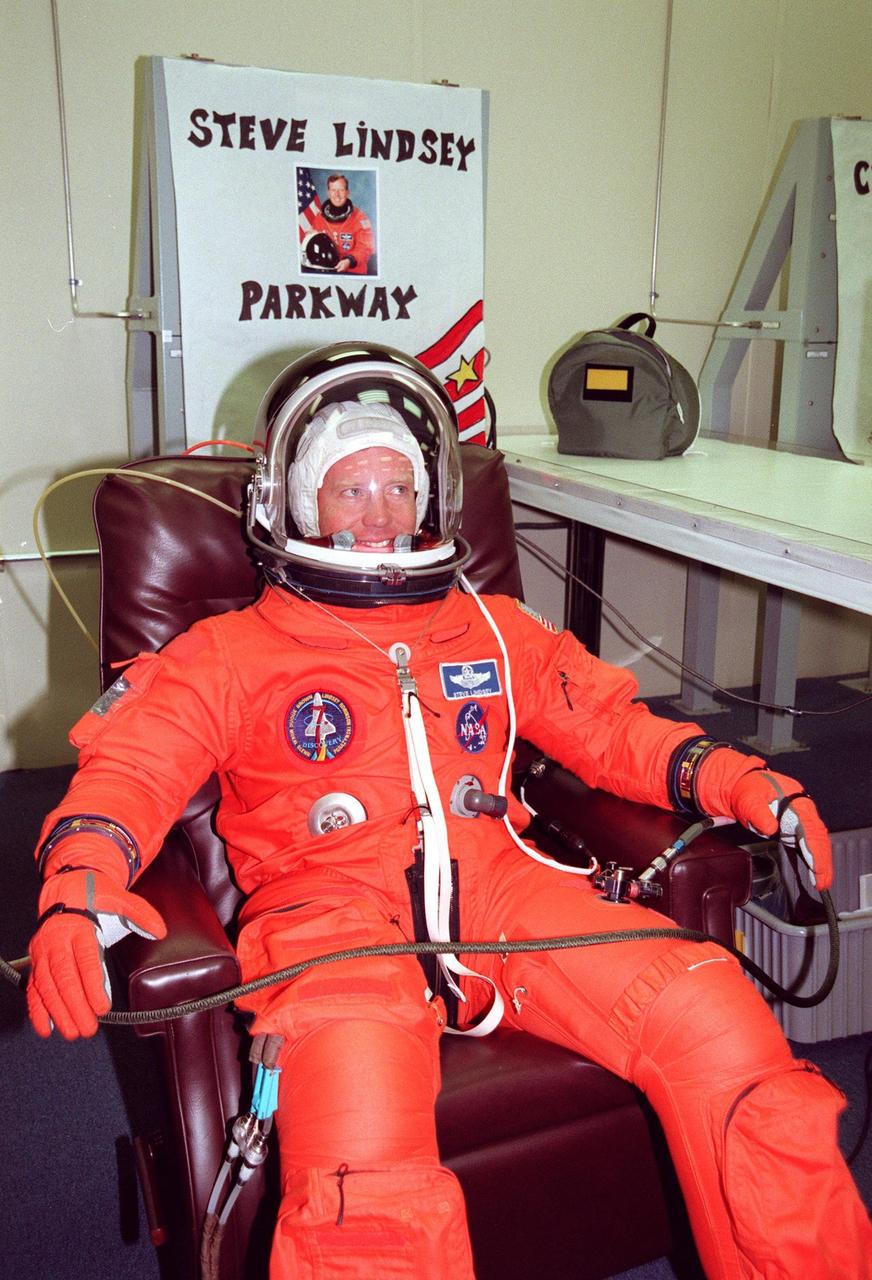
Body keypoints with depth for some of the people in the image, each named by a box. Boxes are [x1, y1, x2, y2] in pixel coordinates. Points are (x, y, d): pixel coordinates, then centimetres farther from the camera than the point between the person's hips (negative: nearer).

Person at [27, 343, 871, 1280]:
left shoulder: (495, 632, 26)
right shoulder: (231, 653, 17)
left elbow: (613, 729, 24)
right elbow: (129, 769, 5)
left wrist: (744, 784, 6)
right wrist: (79, 893, -17)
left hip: (496, 885, 3)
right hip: (330, 903, -3)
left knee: (718, 1025, -19)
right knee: (366, 1184, -35)